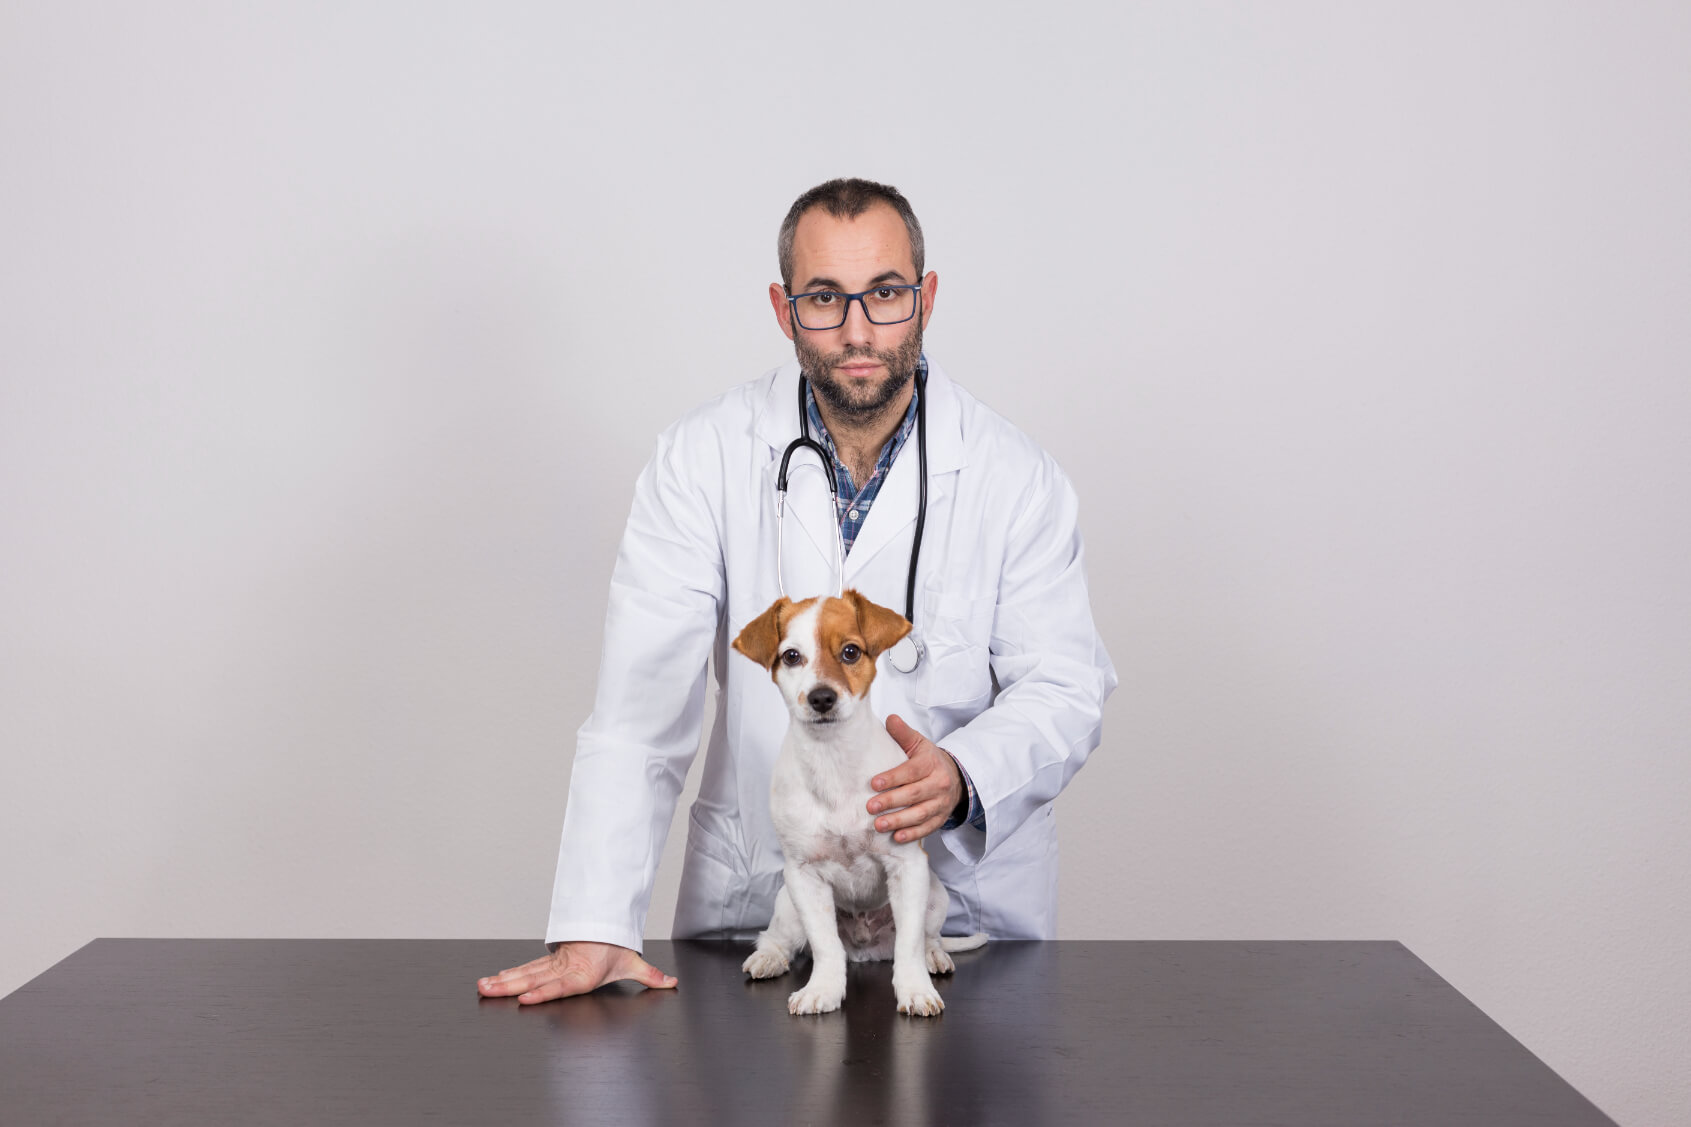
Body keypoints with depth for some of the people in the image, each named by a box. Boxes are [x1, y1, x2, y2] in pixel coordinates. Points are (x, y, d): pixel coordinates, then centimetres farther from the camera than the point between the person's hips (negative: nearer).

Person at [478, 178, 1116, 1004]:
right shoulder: (702, 459, -4)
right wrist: (594, 928, -18)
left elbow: (1065, 686, -1)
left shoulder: (1016, 476, -2)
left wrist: (966, 776, -24)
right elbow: (640, 702, -9)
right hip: (755, 896, 0)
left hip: (967, 892, 0)